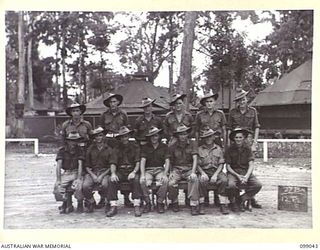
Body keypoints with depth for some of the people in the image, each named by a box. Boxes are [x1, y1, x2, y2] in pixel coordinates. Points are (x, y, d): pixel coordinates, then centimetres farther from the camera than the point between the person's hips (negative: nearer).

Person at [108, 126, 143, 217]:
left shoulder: (135, 147, 5)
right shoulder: (117, 148, 11)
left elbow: (138, 163, 0)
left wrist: (134, 172, -19)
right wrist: (113, 174, -14)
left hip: (132, 170, -2)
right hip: (120, 171, 2)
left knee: (136, 180, -34)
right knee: (112, 181, -27)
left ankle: (137, 206, -34)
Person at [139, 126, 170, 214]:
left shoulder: (164, 147, 7)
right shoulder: (145, 147, 7)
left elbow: (167, 161, -1)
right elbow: (142, 161, -4)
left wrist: (165, 174, -17)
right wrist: (142, 175, -20)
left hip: (160, 169, 0)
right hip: (148, 170, 0)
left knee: (165, 181, -33)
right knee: (143, 181, -31)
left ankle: (160, 203, -15)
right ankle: (147, 203, -14)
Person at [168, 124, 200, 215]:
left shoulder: (192, 144, 1)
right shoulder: (173, 147, 6)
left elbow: (195, 159, -8)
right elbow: (170, 162, 14)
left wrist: (193, 172, -21)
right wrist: (171, 172, -4)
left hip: (189, 169, -1)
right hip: (177, 169, 1)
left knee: (194, 179, -34)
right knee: (171, 183, -28)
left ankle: (194, 205, -31)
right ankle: (174, 202, 2)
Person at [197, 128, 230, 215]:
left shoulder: (218, 149, 11)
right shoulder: (200, 149, 8)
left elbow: (221, 164, 5)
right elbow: (198, 165, 5)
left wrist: (215, 175, -11)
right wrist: (203, 173, -15)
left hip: (216, 171, 1)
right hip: (204, 171, -1)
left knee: (224, 180, -30)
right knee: (202, 181, -34)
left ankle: (223, 205, -23)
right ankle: (201, 204, -23)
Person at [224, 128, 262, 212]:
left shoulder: (248, 149, 2)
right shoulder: (229, 149, -3)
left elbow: (251, 165, -4)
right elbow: (228, 167, -2)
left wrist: (246, 176, -21)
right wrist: (237, 176, -17)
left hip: (246, 171, 2)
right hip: (233, 172, -2)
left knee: (258, 185, -23)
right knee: (231, 185, -35)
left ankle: (242, 199, -1)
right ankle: (233, 202, -4)